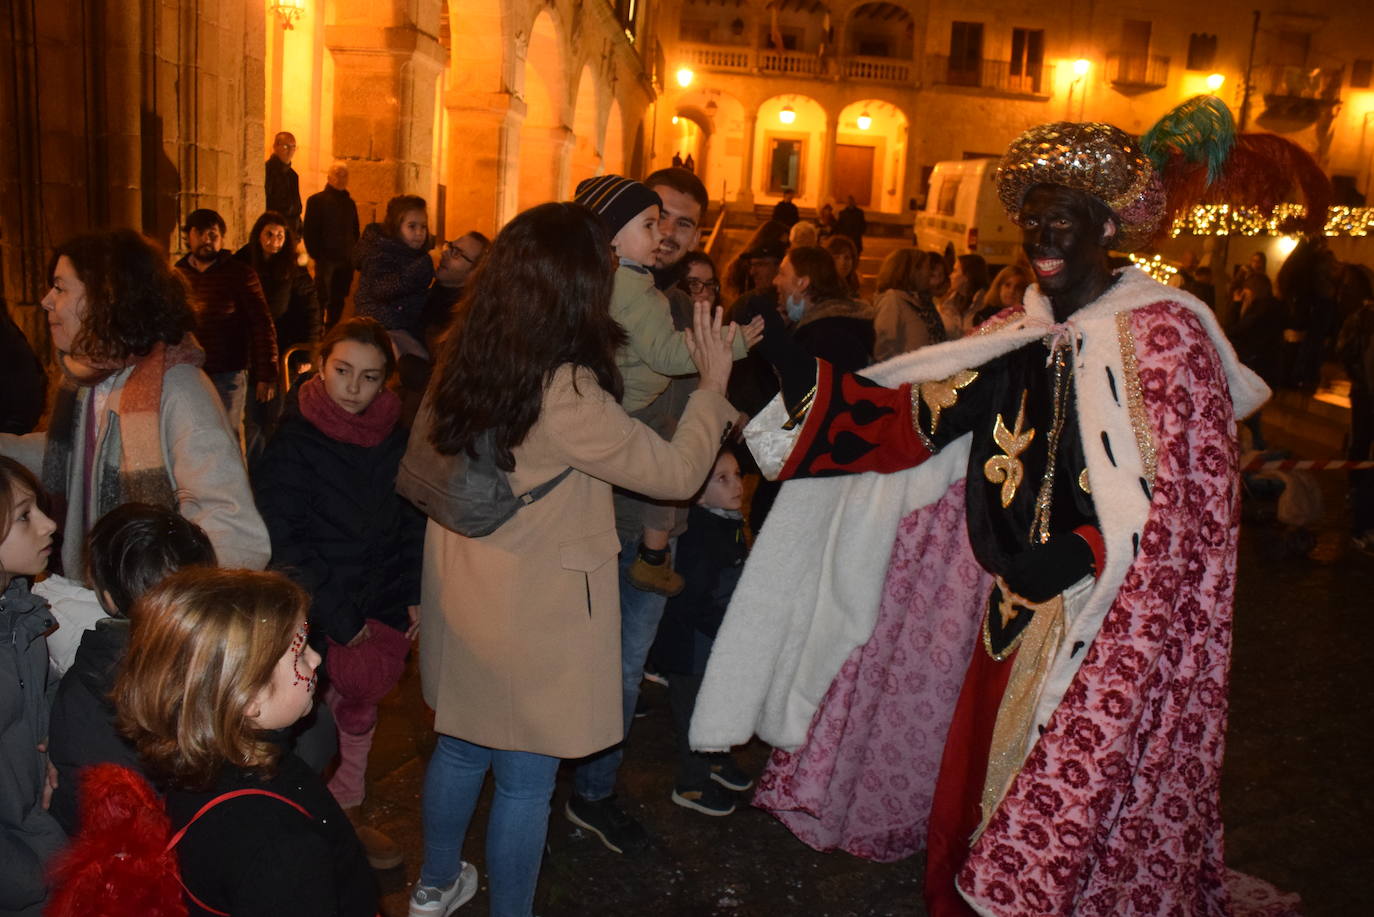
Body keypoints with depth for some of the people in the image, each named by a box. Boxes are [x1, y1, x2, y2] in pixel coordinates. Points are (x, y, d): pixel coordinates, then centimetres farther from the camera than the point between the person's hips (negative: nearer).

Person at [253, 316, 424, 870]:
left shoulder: (394, 437, -1)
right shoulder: (293, 441, -15)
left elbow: (412, 520, 9)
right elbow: (284, 544, -16)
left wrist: (412, 597, -1)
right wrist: (341, 621, -15)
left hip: (379, 604, 5)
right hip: (314, 613, -5)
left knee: (359, 705, 16)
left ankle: (346, 817, 35)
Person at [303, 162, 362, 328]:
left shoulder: (350, 202, 13)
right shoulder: (316, 200, -1)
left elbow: (355, 231, 19)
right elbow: (309, 232, -5)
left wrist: (352, 255, 7)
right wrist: (317, 255, -11)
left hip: (346, 262, 5)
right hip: (326, 259, -5)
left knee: (338, 301, 9)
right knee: (322, 299, -6)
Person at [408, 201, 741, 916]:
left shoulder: (466, 361, -5)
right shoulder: (565, 392, -27)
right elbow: (674, 472, -20)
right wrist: (712, 386, -4)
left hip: (461, 600, 8)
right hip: (532, 617, -7)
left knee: (461, 746, 26)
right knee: (524, 780, 12)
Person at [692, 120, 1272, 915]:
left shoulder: (1163, 332, -10)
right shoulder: (1019, 337, 6)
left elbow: (1186, 493, -14)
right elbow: (916, 416, -3)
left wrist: (1075, 555, -25)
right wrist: (802, 372, -10)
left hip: (1117, 624, -5)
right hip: (1016, 616, 6)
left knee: (1073, 820, 5)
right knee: (977, 784, 16)